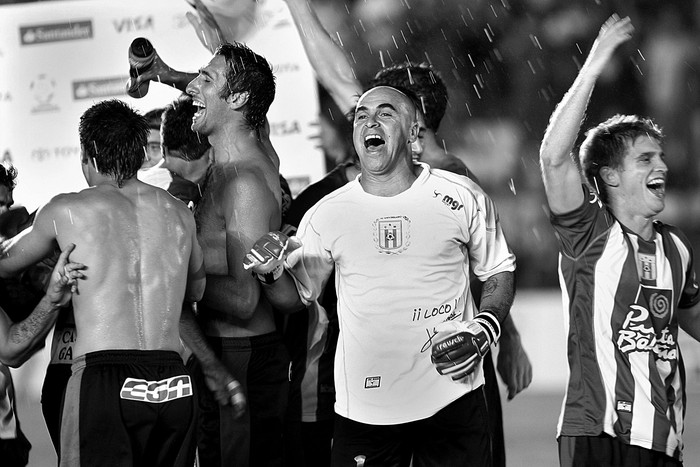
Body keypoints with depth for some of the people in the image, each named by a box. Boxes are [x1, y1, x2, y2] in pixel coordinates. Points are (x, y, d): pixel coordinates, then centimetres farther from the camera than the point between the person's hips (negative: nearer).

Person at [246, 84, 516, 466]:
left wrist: (482, 331, -7)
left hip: (451, 397, -1)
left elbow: (498, 273, 11)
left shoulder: (462, 198, 0)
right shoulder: (326, 215, 4)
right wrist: (271, 274, -9)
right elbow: (297, 295, 13)